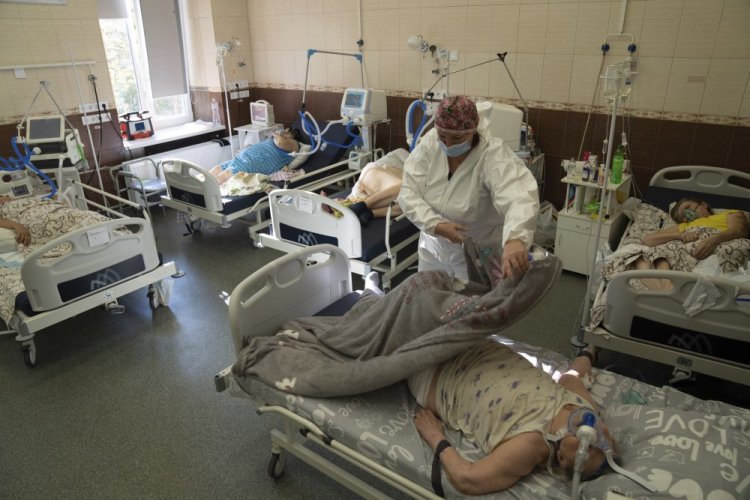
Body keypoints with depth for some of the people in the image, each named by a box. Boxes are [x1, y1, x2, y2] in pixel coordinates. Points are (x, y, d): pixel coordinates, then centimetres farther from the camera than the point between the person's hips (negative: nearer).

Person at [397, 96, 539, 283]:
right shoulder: (430, 143, -14)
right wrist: (436, 224, -29)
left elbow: (521, 196, -45)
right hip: (434, 247, 4)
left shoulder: (494, 155, -27)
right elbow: (408, 192, -14)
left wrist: (515, 239, -65)